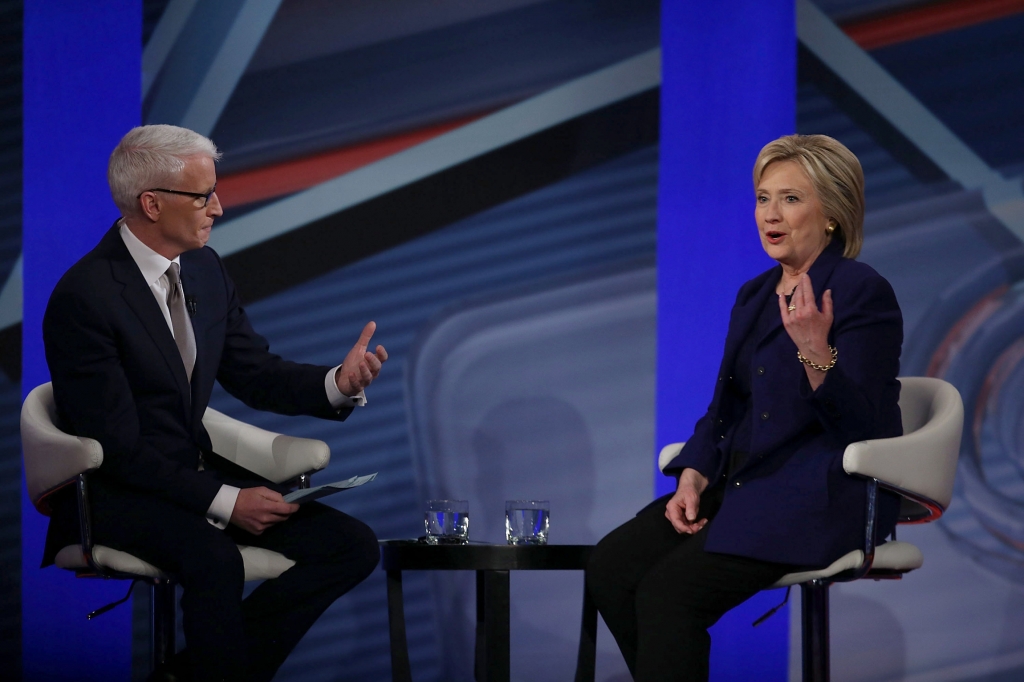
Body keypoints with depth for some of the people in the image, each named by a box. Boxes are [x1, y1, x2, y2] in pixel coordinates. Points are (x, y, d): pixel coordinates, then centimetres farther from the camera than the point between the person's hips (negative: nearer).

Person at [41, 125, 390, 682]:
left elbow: (255, 374, 10)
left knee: (352, 545, -8)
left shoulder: (204, 269, 6)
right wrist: (223, 500, -23)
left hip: (196, 470, 9)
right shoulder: (83, 297, -19)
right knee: (216, 561, -39)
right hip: (114, 490, -8)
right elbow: (118, 447, -20)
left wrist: (339, 383, -10)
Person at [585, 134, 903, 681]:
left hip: (821, 499, -8)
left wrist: (815, 352, -30)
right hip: (740, 487, 8)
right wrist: (693, 479, 0)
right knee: (610, 565, -14)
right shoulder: (754, 296, 17)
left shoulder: (861, 294, -8)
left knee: (670, 589, -26)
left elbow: (860, 428, -14)